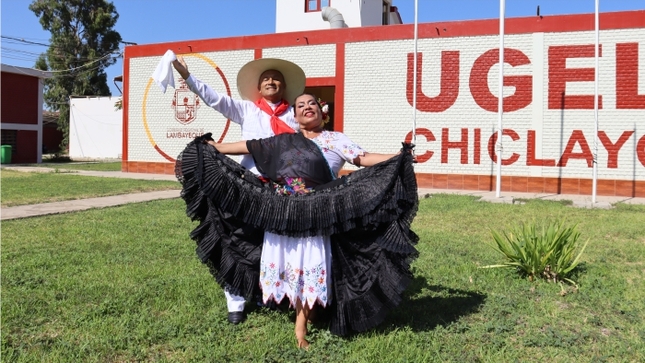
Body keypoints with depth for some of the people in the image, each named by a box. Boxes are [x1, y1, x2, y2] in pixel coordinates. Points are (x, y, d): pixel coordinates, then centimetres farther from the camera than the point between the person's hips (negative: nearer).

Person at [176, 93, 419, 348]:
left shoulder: (335, 139, 5)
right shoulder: (283, 142, 13)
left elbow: (364, 158, -5)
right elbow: (249, 147, 18)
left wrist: (399, 157, -18)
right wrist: (213, 148, 21)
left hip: (314, 216, -3)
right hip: (282, 215, 4)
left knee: (309, 265, -2)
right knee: (289, 263, 8)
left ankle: (300, 326, 12)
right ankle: (301, 312, 26)